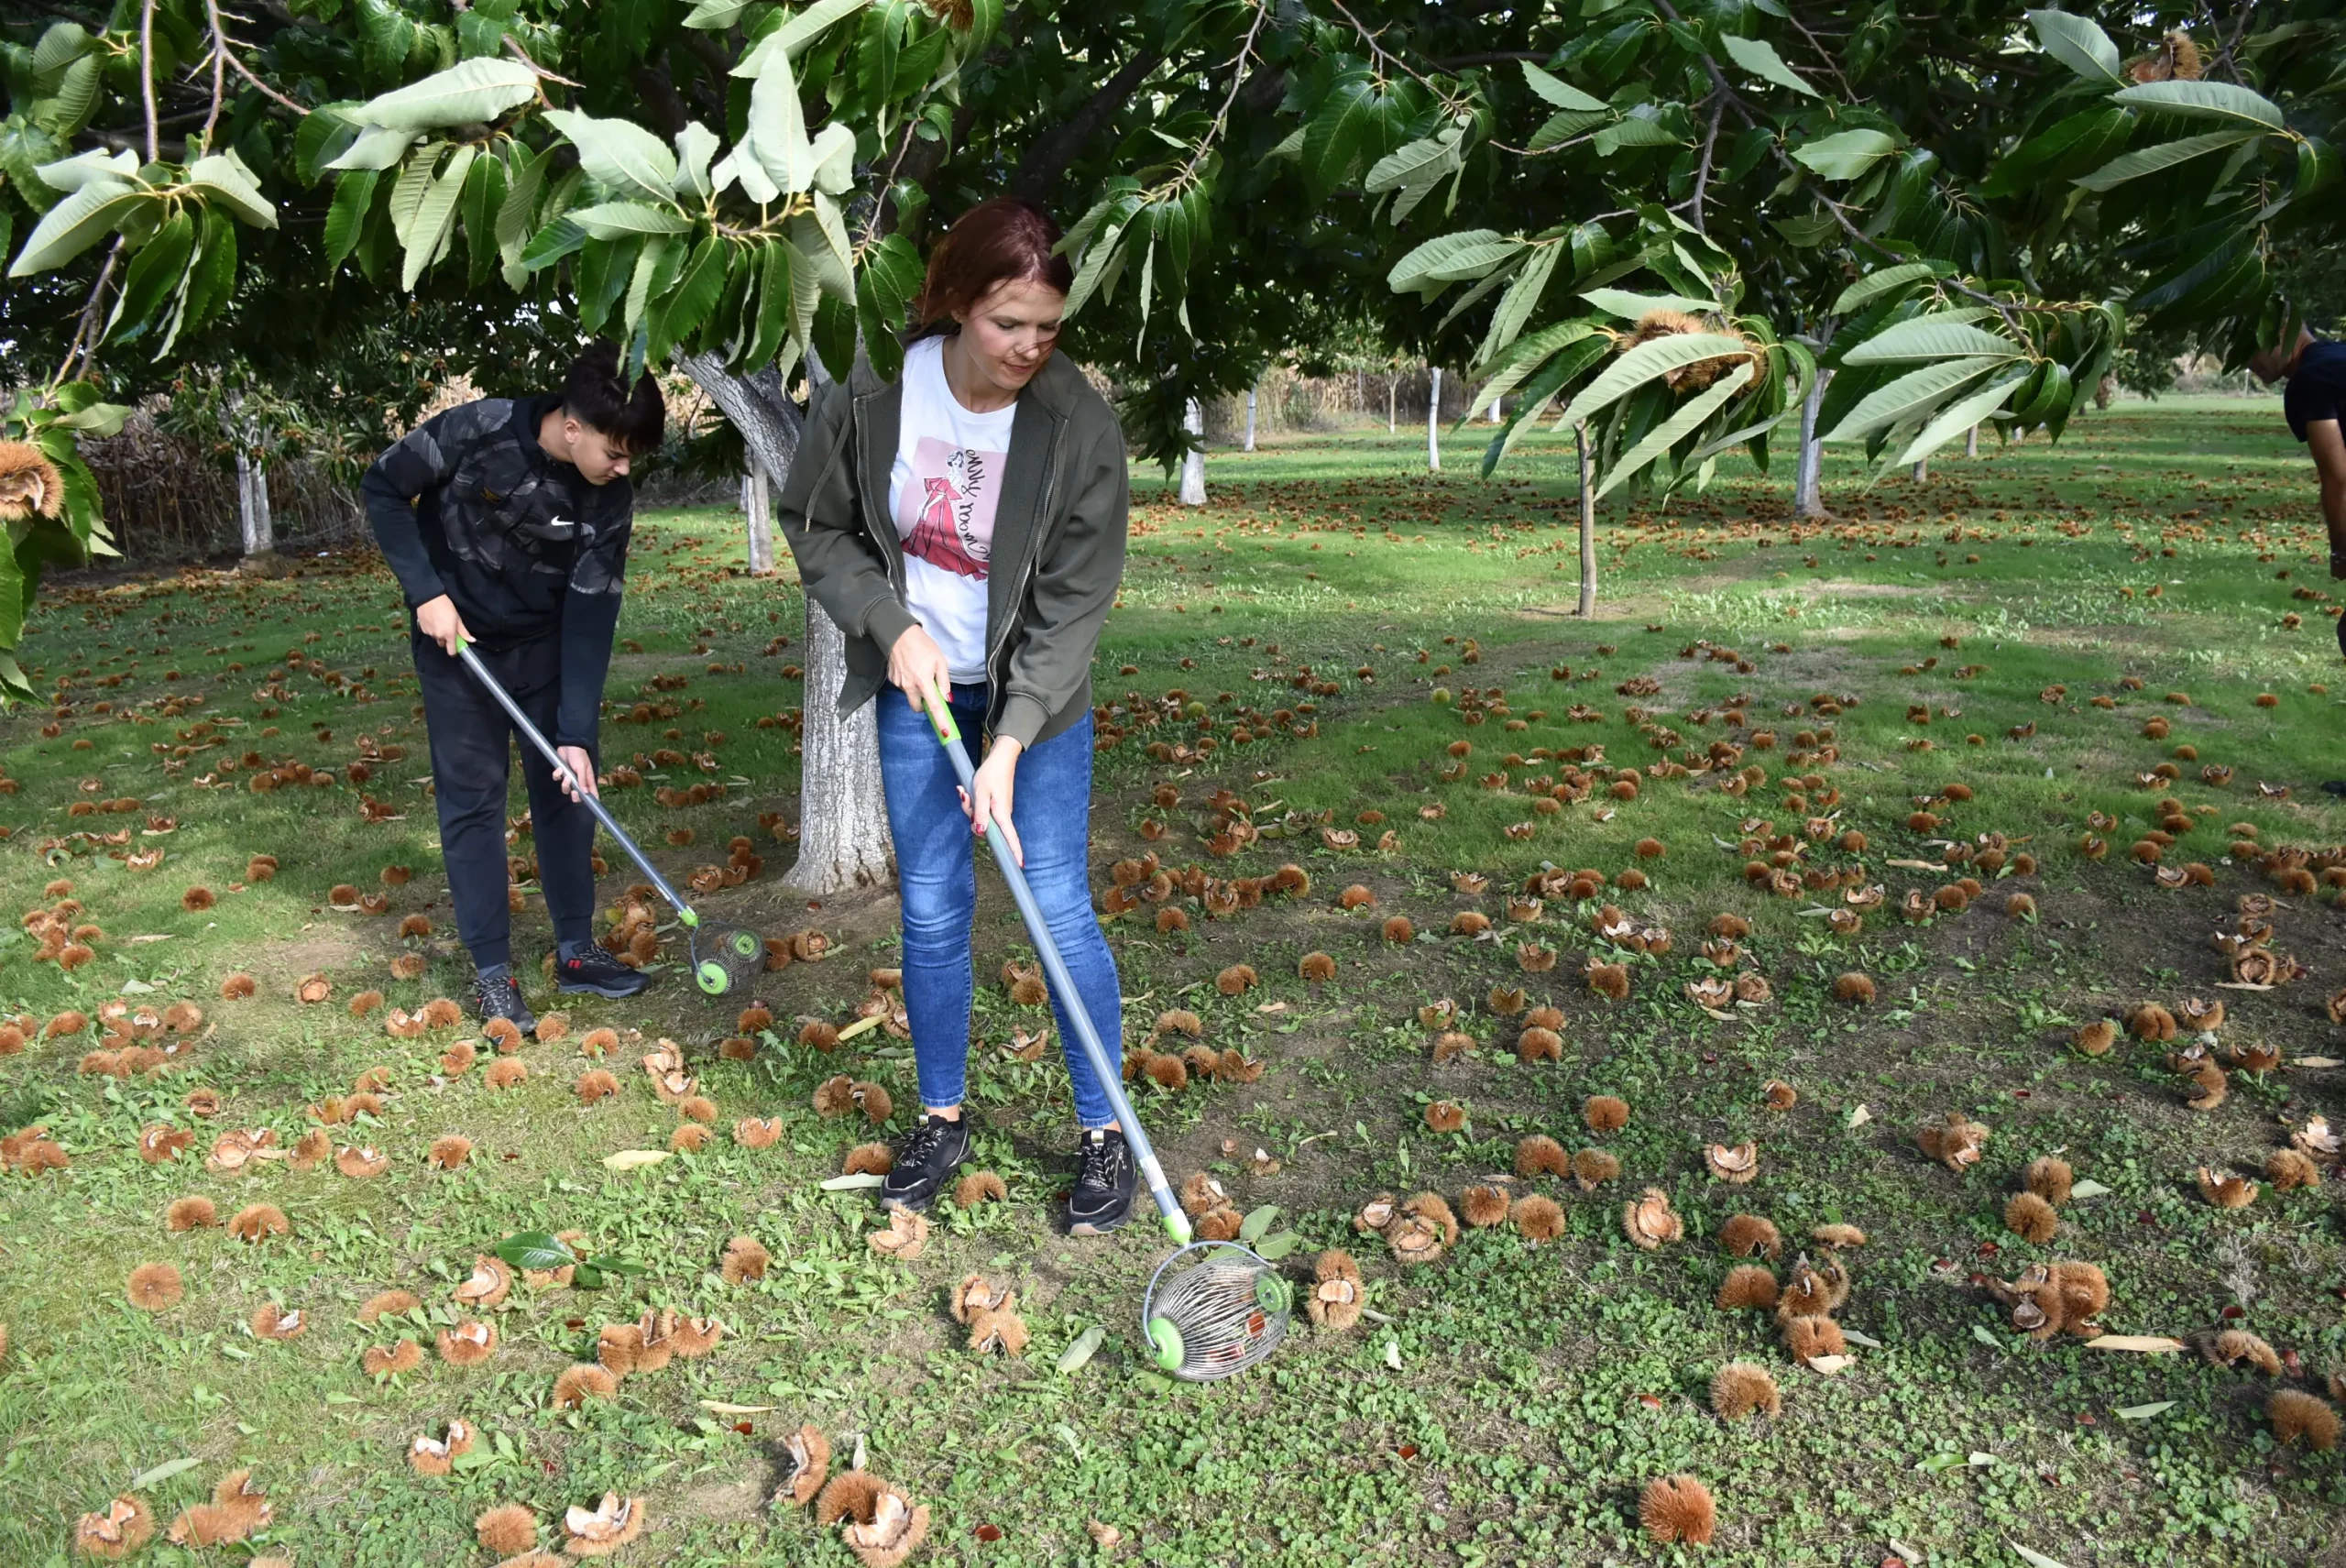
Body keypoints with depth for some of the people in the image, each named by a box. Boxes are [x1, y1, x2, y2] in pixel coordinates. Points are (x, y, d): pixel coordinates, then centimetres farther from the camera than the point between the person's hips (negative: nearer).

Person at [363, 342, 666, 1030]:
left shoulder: (610, 499, -17)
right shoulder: (477, 431, -25)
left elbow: (591, 616, -15)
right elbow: (383, 489, -11)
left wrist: (576, 733, -19)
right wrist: (426, 591, -19)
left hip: (545, 645, 3)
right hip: (457, 640, -3)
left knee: (569, 788, 5)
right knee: (472, 799, -1)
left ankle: (576, 952, 18)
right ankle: (491, 970, 8)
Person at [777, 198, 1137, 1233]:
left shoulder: (1079, 427, -21)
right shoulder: (870, 396, -15)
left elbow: (1074, 603, -19)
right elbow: (816, 526, 0)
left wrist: (1011, 744, -26)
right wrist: (894, 628, -14)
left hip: (1036, 687, -2)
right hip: (919, 678, 2)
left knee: (1061, 910, -2)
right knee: (932, 912, 8)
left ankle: (1103, 1134, 14)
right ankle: (941, 1120, 25)